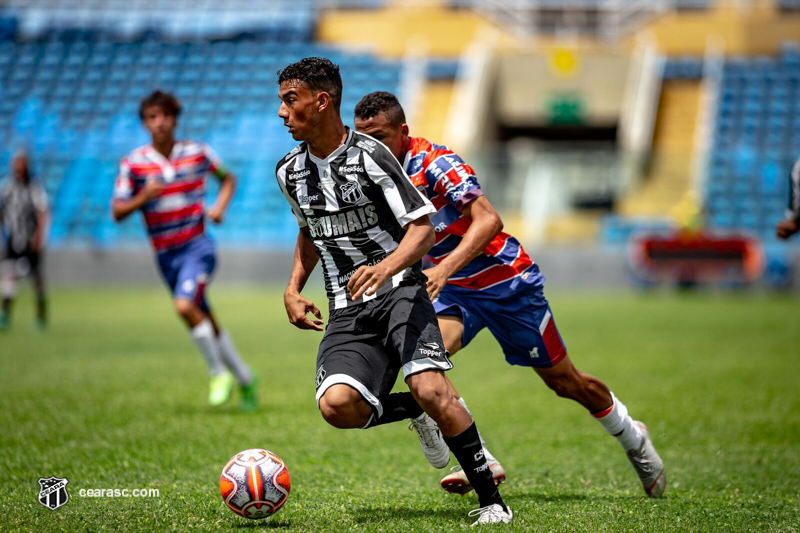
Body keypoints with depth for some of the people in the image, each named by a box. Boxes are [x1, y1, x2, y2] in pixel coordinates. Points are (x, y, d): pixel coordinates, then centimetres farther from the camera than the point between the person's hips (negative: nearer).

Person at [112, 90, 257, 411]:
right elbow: (117, 212, -2)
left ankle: (219, 373, -8)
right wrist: (142, 198, -21)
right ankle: (244, 378, 26)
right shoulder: (133, 163, -2)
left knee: (185, 305, -26)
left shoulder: (197, 153, -1)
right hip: (165, 253, 3)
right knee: (205, 322, 9)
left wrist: (220, 207, -2)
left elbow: (227, 178, 16)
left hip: (197, 246, -3)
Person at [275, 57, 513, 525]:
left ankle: (492, 502, -11)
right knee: (337, 406, -23)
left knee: (431, 391, -26)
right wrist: (293, 290, 17)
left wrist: (385, 267, -29)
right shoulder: (290, 172, 10)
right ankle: (415, 413, 9)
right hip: (347, 311, 5)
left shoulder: (369, 157, -9)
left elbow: (423, 226, -11)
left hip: (398, 292, -5)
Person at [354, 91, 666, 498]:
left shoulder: (436, 163, -24)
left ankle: (633, 439, 34)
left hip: (506, 281, -6)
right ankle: (480, 461, -17)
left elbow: (488, 220, -35)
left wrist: (443, 269, -46)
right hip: (455, 290, 6)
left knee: (565, 382, 7)